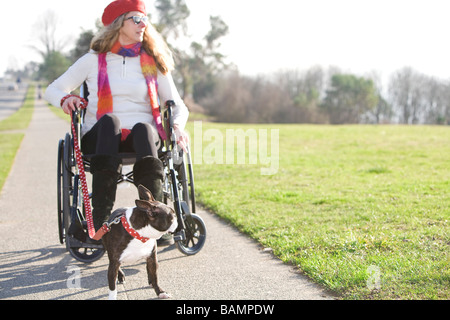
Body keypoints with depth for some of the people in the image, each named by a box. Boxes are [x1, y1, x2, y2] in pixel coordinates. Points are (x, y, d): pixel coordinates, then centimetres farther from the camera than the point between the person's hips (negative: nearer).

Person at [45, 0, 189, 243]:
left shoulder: (154, 63, 17)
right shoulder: (93, 60, 13)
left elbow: (177, 105, 14)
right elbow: (52, 90, 16)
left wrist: (177, 127, -8)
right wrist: (65, 99, -8)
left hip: (142, 136, 1)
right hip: (100, 138, -1)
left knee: (143, 127, -36)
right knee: (109, 119, -37)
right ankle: (101, 216, -49)